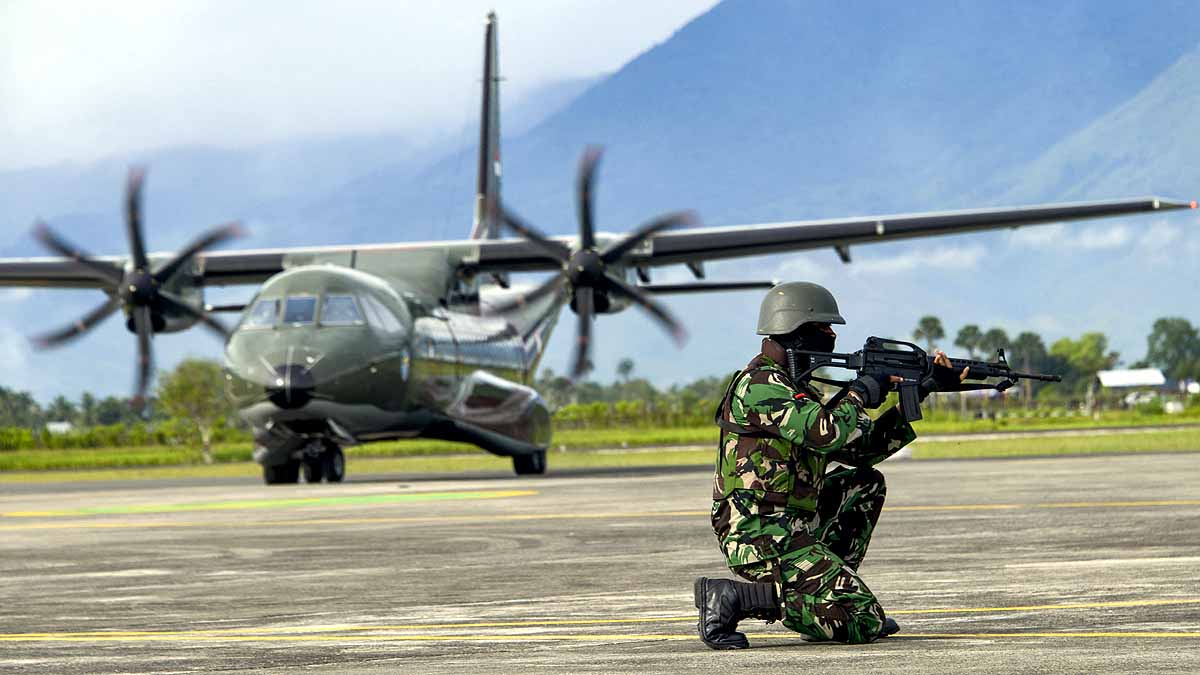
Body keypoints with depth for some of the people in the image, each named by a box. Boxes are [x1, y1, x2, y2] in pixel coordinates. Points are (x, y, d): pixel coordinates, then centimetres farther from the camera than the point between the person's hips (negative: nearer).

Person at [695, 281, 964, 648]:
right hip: (764, 539, -10)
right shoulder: (760, 386, -13)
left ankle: (830, 594, 13)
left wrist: (913, 397, 14)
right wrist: (860, 394, -7)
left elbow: (863, 448, 21)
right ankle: (735, 597, -15)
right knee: (865, 624, -15)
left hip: (789, 527, 10)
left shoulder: (794, 387, 18)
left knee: (867, 484, 20)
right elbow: (827, 434, -27)